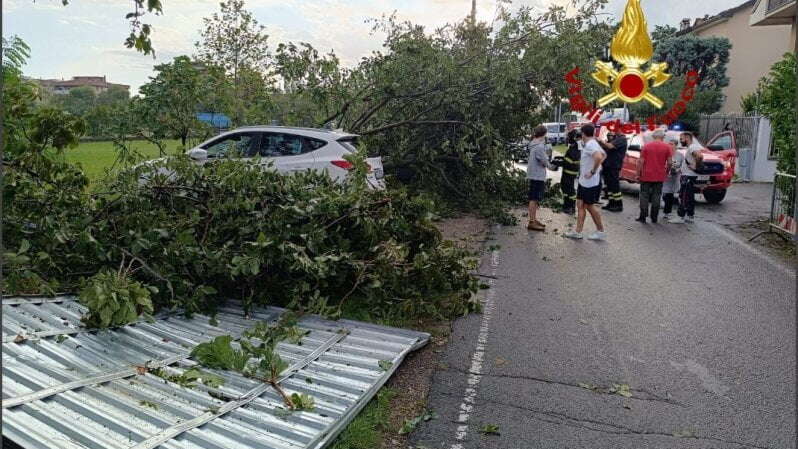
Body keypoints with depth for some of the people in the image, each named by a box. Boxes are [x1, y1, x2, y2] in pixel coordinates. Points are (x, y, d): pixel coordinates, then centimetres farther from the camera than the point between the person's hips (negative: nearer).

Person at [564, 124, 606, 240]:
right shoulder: (593, 144, 12)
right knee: (580, 205, 10)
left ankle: (600, 231, 15)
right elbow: (604, 155, 27)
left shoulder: (590, 145, -20)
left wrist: (593, 171, -27)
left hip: (591, 182, -10)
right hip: (583, 181, 10)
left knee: (589, 206, 2)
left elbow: (599, 157, -38)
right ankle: (578, 232, 13)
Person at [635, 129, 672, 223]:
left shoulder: (646, 146, -2)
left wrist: (638, 174, 1)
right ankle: (654, 217, 9)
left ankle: (643, 217, 3)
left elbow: (641, 161, -5)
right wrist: (666, 172, 13)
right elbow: (669, 162, -3)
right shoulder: (666, 147, 0)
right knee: (656, 197, 7)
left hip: (646, 176, -1)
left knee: (644, 196, 5)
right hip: (659, 177, 1)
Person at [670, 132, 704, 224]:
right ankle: (690, 216, 19)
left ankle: (681, 217, -8)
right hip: (687, 175, 11)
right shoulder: (690, 148, 16)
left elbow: (700, 156, -33)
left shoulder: (692, 147, -16)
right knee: (690, 197, 13)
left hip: (688, 176, -11)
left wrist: (696, 167, -23)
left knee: (683, 197, -9)